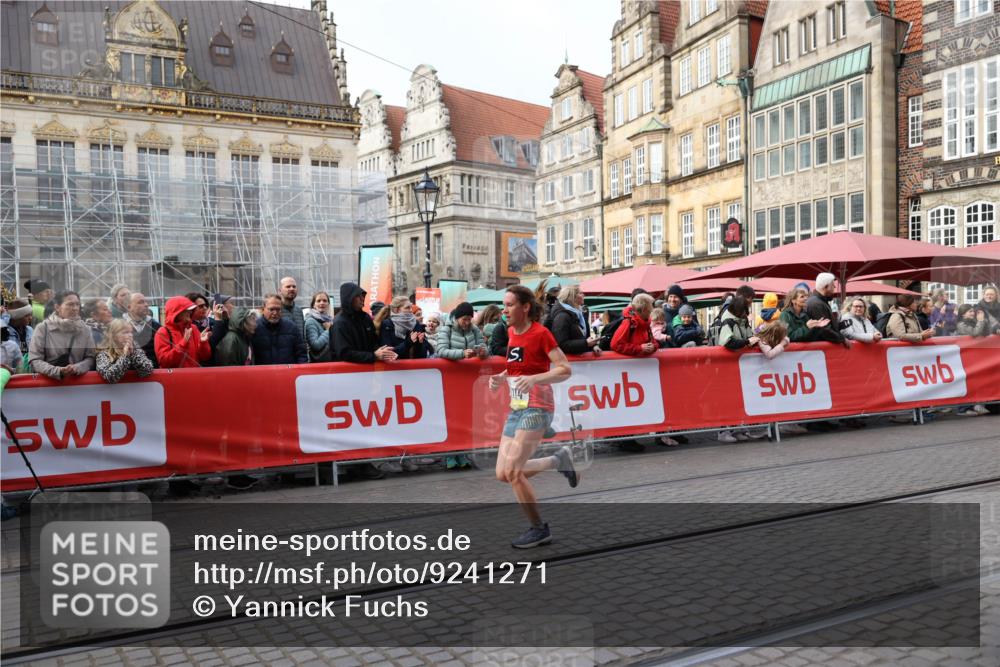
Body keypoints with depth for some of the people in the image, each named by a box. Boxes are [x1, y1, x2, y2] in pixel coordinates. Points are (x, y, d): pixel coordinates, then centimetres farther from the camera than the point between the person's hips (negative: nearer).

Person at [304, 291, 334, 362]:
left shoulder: (331, 320, 11)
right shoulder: (311, 321, -7)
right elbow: (315, 345, -19)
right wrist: (328, 330, -10)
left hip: (332, 360, 6)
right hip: (318, 362, -6)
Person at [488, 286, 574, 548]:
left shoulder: (541, 333, -12)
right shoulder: (511, 332, 10)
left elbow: (565, 369, -16)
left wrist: (534, 379, -30)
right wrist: (500, 378, 4)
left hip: (536, 409, -8)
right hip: (516, 409, 8)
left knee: (512, 471, -13)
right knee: (503, 474, 4)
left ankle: (540, 529, 6)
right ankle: (559, 460, 22)